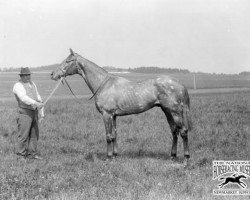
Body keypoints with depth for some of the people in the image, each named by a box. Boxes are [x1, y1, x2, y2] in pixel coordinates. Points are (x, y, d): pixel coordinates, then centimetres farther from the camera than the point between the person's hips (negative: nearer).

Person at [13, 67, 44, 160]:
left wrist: (41, 112, 16)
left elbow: (38, 97, 20)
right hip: (24, 113, -7)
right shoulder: (18, 86, -9)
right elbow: (23, 98, -25)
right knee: (23, 135, -5)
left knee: (34, 134, 9)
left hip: (34, 112, 8)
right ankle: (21, 155, 2)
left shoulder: (32, 84, 16)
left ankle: (32, 153, 16)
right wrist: (35, 103, -37)